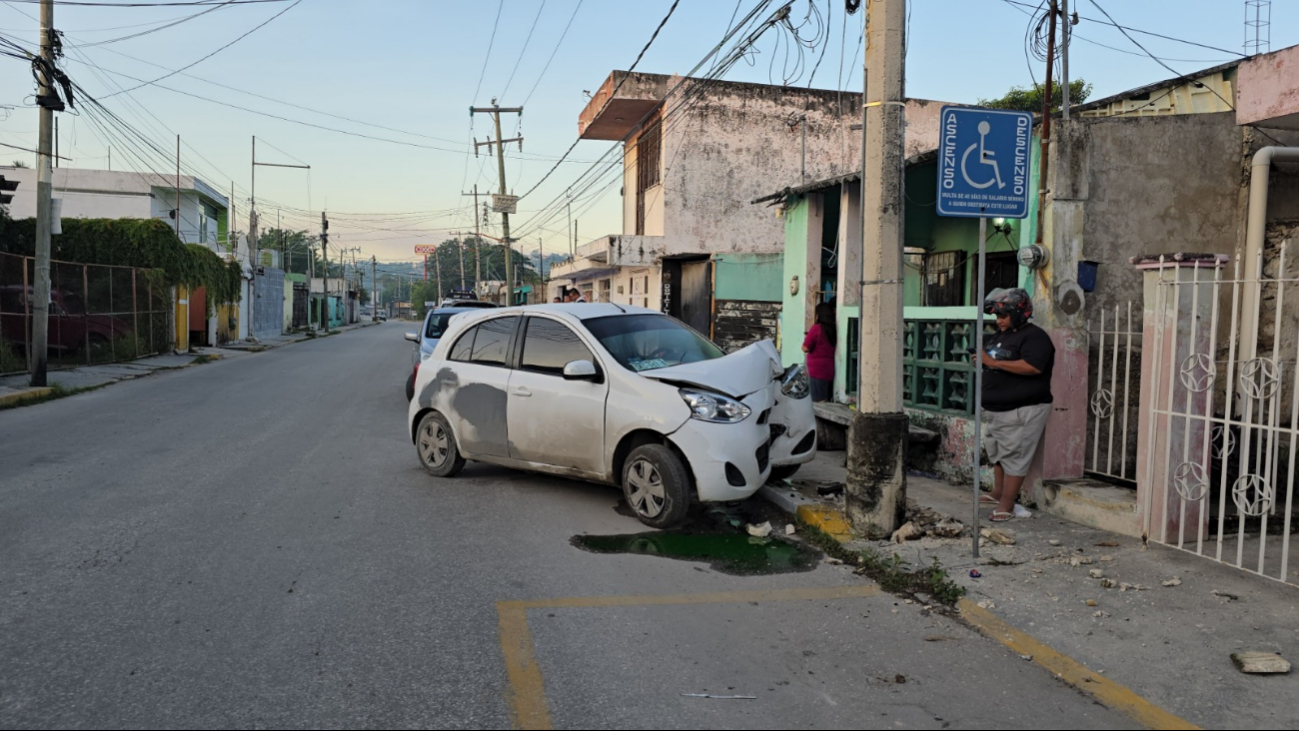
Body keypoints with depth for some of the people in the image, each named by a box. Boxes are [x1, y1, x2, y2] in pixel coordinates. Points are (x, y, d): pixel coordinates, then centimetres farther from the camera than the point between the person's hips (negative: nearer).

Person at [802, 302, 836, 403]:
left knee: (819, 402, -3)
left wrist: (806, 339, 9)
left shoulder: (817, 328, -12)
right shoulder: (833, 329, 5)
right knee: (826, 401, 11)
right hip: (830, 370, 6)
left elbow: (805, 348, -10)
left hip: (818, 370, -6)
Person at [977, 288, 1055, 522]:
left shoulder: (1034, 336, -13)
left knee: (1013, 456, -7)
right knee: (997, 454, 18)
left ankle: (1007, 505, -4)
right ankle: (997, 494, 32)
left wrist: (994, 362, -27)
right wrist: (982, 360, 6)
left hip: (1022, 410, -10)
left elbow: (1033, 367, -30)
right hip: (997, 409, 10)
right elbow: (990, 360, 30)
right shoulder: (1000, 335, 15)